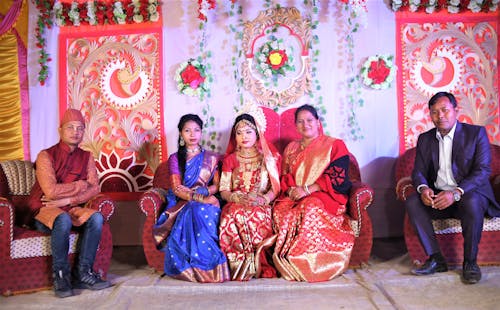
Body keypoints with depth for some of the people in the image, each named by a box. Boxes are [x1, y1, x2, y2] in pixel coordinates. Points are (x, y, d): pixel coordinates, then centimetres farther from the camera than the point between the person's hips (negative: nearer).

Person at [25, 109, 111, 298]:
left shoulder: (86, 157, 7)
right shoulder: (46, 156, -7)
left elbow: (94, 189, -3)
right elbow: (50, 191, -20)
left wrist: (67, 200, -16)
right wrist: (81, 185, -9)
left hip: (72, 209, 4)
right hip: (44, 211, -4)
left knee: (96, 218, -25)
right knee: (63, 220, -36)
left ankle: (83, 272, -17)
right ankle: (60, 275, -19)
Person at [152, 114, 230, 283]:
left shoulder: (211, 158, 15)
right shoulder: (175, 158, 10)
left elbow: (217, 184, 11)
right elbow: (176, 188, -3)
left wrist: (206, 190, -14)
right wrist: (198, 197, -20)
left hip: (207, 200, 1)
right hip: (182, 203, -1)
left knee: (202, 212, -36)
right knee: (195, 212, -37)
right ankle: (205, 264, -29)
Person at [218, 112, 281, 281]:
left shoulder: (269, 157, 14)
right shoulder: (230, 159, 18)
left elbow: (276, 186, 4)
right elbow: (224, 190, 8)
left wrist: (263, 199, -18)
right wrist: (236, 198, -15)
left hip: (261, 205, -1)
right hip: (236, 204, 1)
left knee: (258, 216, -38)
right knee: (233, 216, -36)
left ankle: (256, 265, -22)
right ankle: (240, 264, -23)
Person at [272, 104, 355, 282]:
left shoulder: (334, 145, 8)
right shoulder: (291, 148, 23)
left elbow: (336, 177, -5)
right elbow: (285, 177, 16)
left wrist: (307, 190, -16)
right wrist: (290, 189, -9)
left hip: (325, 196, -3)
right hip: (294, 197, 4)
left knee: (311, 207, -38)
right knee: (280, 210, -30)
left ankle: (306, 264, -27)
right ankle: (288, 265, -22)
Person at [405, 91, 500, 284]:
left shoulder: (476, 133, -2)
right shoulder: (425, 139, 10)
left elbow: (483, 171, -12)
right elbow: (418, 171, 7)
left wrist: (456, 193, -28)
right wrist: (423, 188, -19)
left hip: (469, 194, -3)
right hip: (437, 196, 4)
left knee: (472, 202, -37)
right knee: (412, 202, -24)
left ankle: (470, 262, -18)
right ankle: (436, 259, -18)